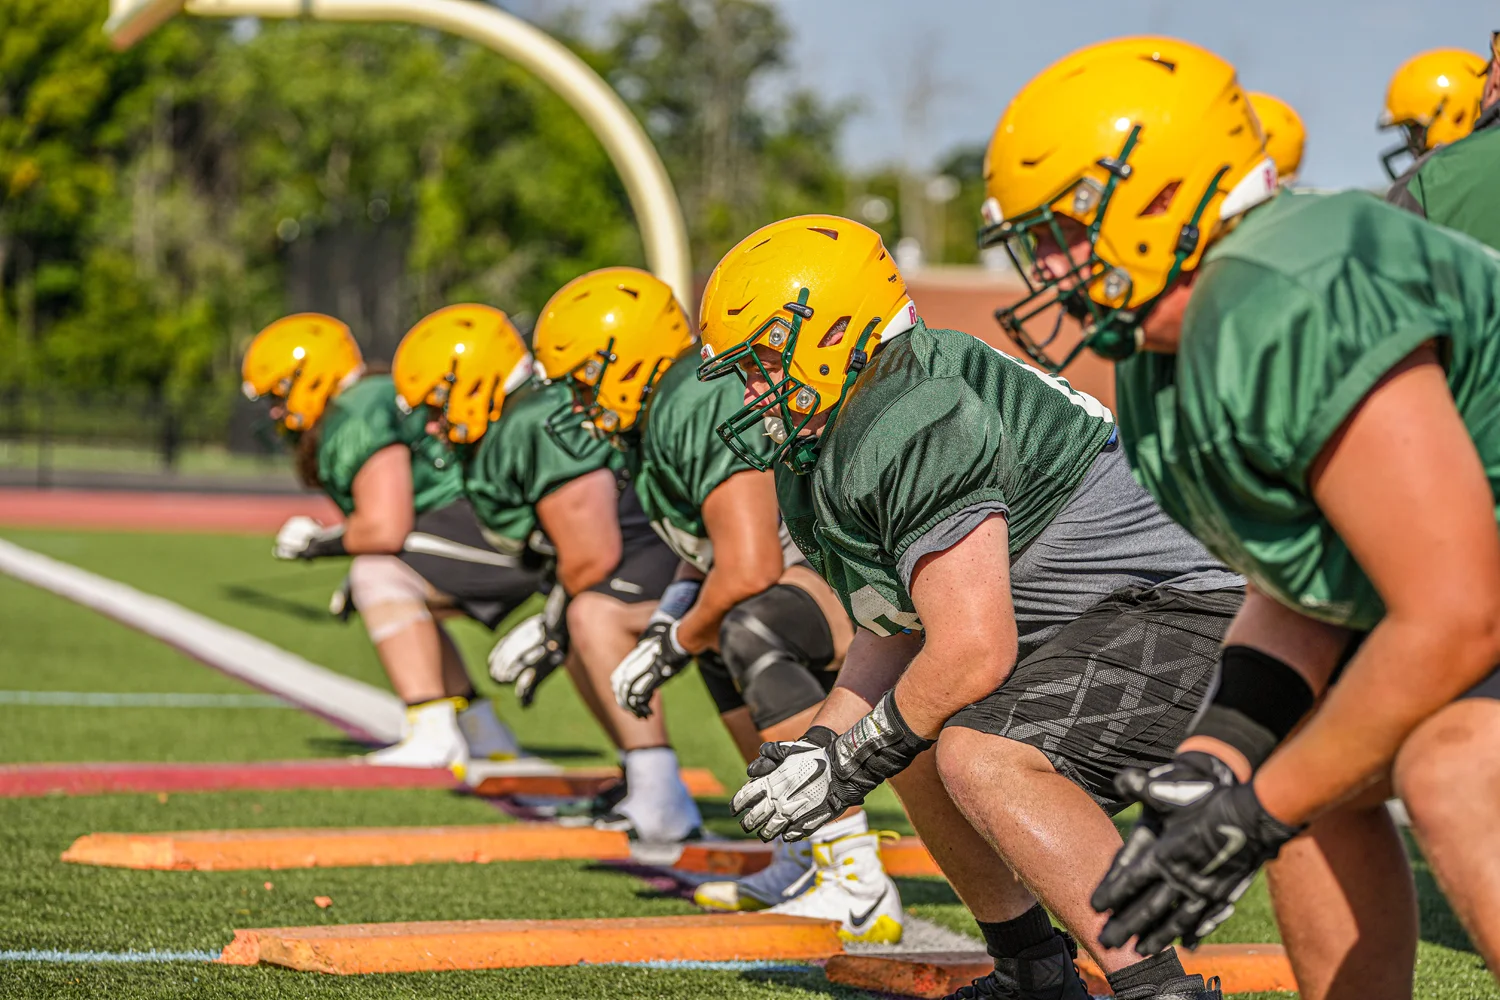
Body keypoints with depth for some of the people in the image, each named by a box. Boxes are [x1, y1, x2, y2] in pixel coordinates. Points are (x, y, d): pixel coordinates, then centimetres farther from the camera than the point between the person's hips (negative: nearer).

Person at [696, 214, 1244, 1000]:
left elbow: (973, 652, -25)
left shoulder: (909, 436, -23)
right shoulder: (848, 438, 10)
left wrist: (850, 767, -13)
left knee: (983, 758, -28)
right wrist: (820, 745, 7)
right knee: (917, 736, 19)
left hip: (1181, 602, -12)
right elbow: (900, 627, 18)